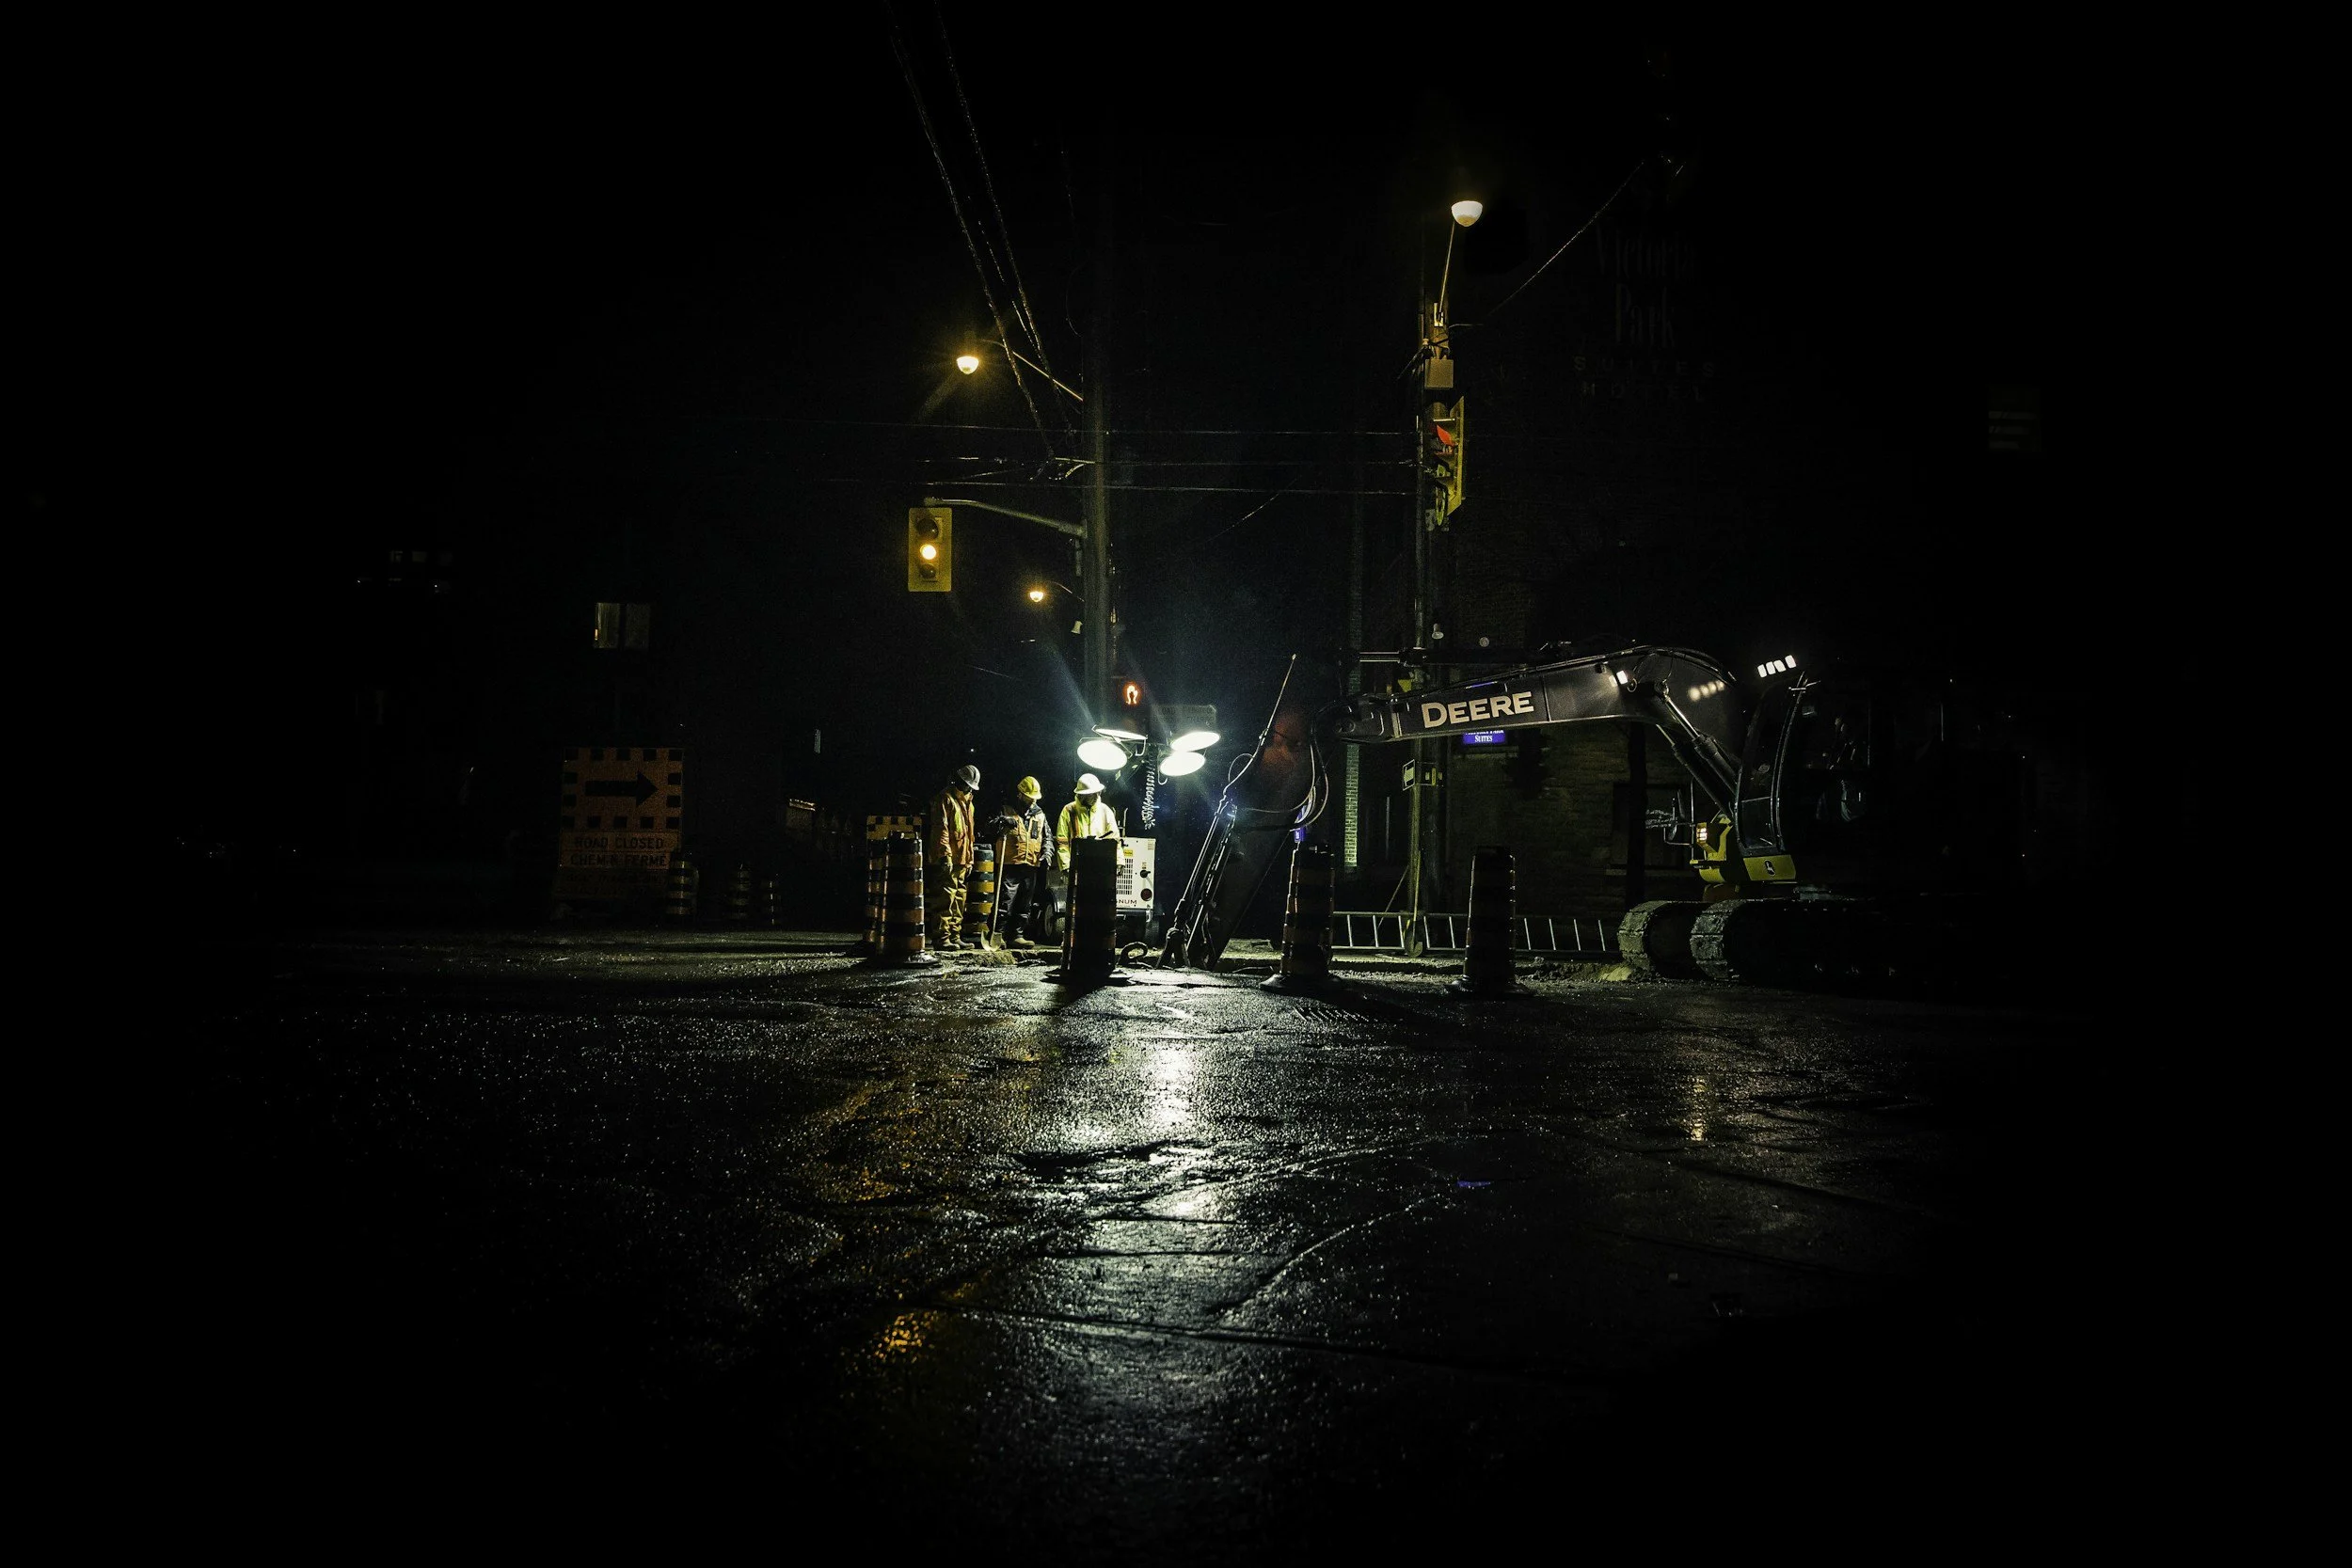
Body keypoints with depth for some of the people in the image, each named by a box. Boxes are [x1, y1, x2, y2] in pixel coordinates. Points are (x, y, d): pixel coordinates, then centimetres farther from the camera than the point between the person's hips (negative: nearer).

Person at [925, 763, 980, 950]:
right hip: (947, 860, -9)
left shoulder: (967, 803, 22)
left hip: (961, 860, 9)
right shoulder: (945, 799, -7)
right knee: (945, 897, -12)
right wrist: (945, 855, -24)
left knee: (958, 899, 12)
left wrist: (969, 859, 23)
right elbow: (941, 829, -17)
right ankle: (941, 938, -13)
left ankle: (954, 936, 19)